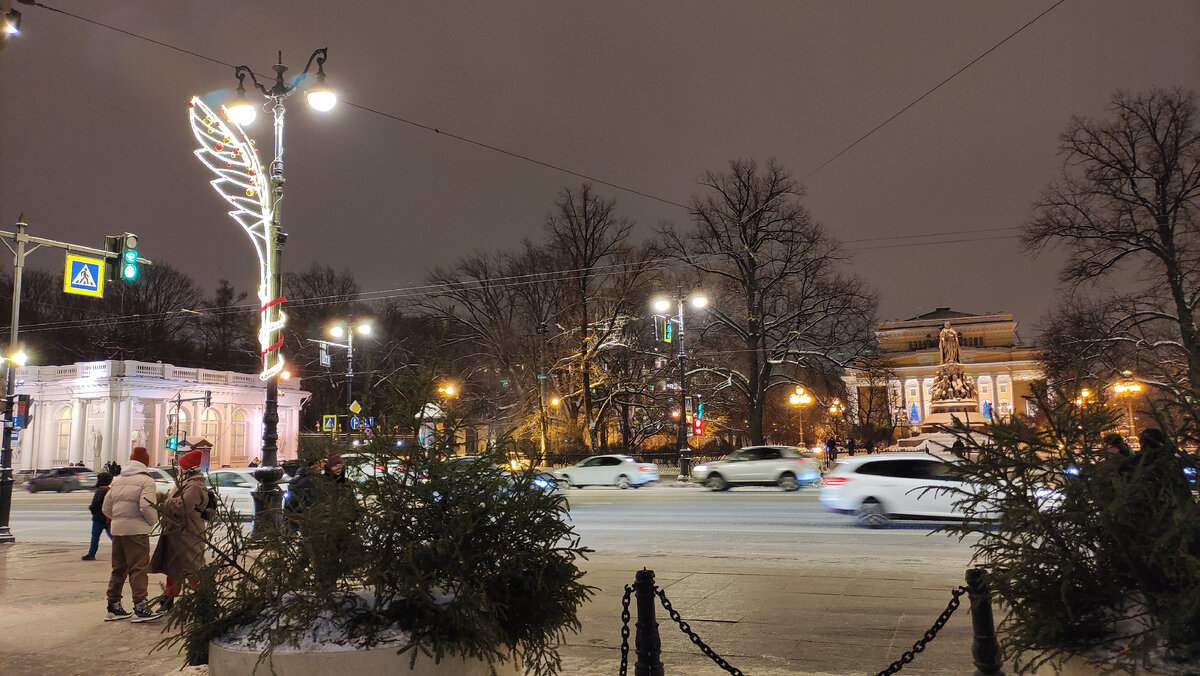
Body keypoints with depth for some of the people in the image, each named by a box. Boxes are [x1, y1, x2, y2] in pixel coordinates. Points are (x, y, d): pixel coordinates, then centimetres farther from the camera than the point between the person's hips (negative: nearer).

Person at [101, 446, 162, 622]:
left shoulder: (117, 480, 16)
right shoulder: (146, 480, -7)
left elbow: (106, 508, 17)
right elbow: (147, 506, -18)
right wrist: (154, 520, -2)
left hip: (117, 529, 7)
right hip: (136, 530, -7)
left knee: (118, 568, 15)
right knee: (139, 568, -4)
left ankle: (113, 607, 21)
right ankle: (140, 608, -5)